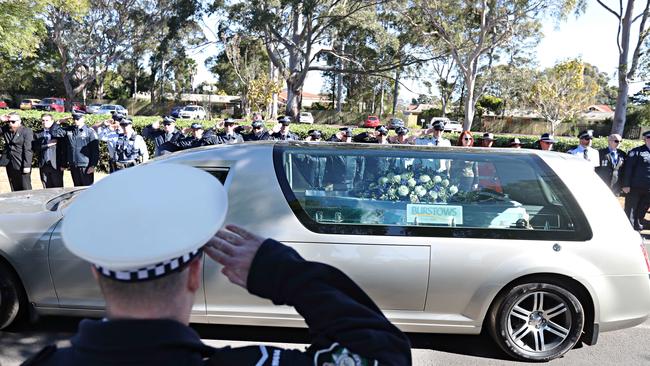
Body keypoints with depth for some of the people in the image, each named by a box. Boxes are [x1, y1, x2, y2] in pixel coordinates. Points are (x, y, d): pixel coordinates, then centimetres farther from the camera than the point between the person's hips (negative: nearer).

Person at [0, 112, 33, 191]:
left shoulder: (26, 131, -7)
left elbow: (28, 150, -12)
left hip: (22, 165, -6)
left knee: (26, 189, -2)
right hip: (10, 165, 6)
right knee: (14, 190, 12)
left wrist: (27, 165, -17)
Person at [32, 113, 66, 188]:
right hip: (43, 165, 3)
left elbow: (64, 149, -6)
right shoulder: (37, 134, 11)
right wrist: (48, 145, -10)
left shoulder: (60, 132, 2)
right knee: (47, 189, 6)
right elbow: (35, 148, -2)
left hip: (56, 165, -3)